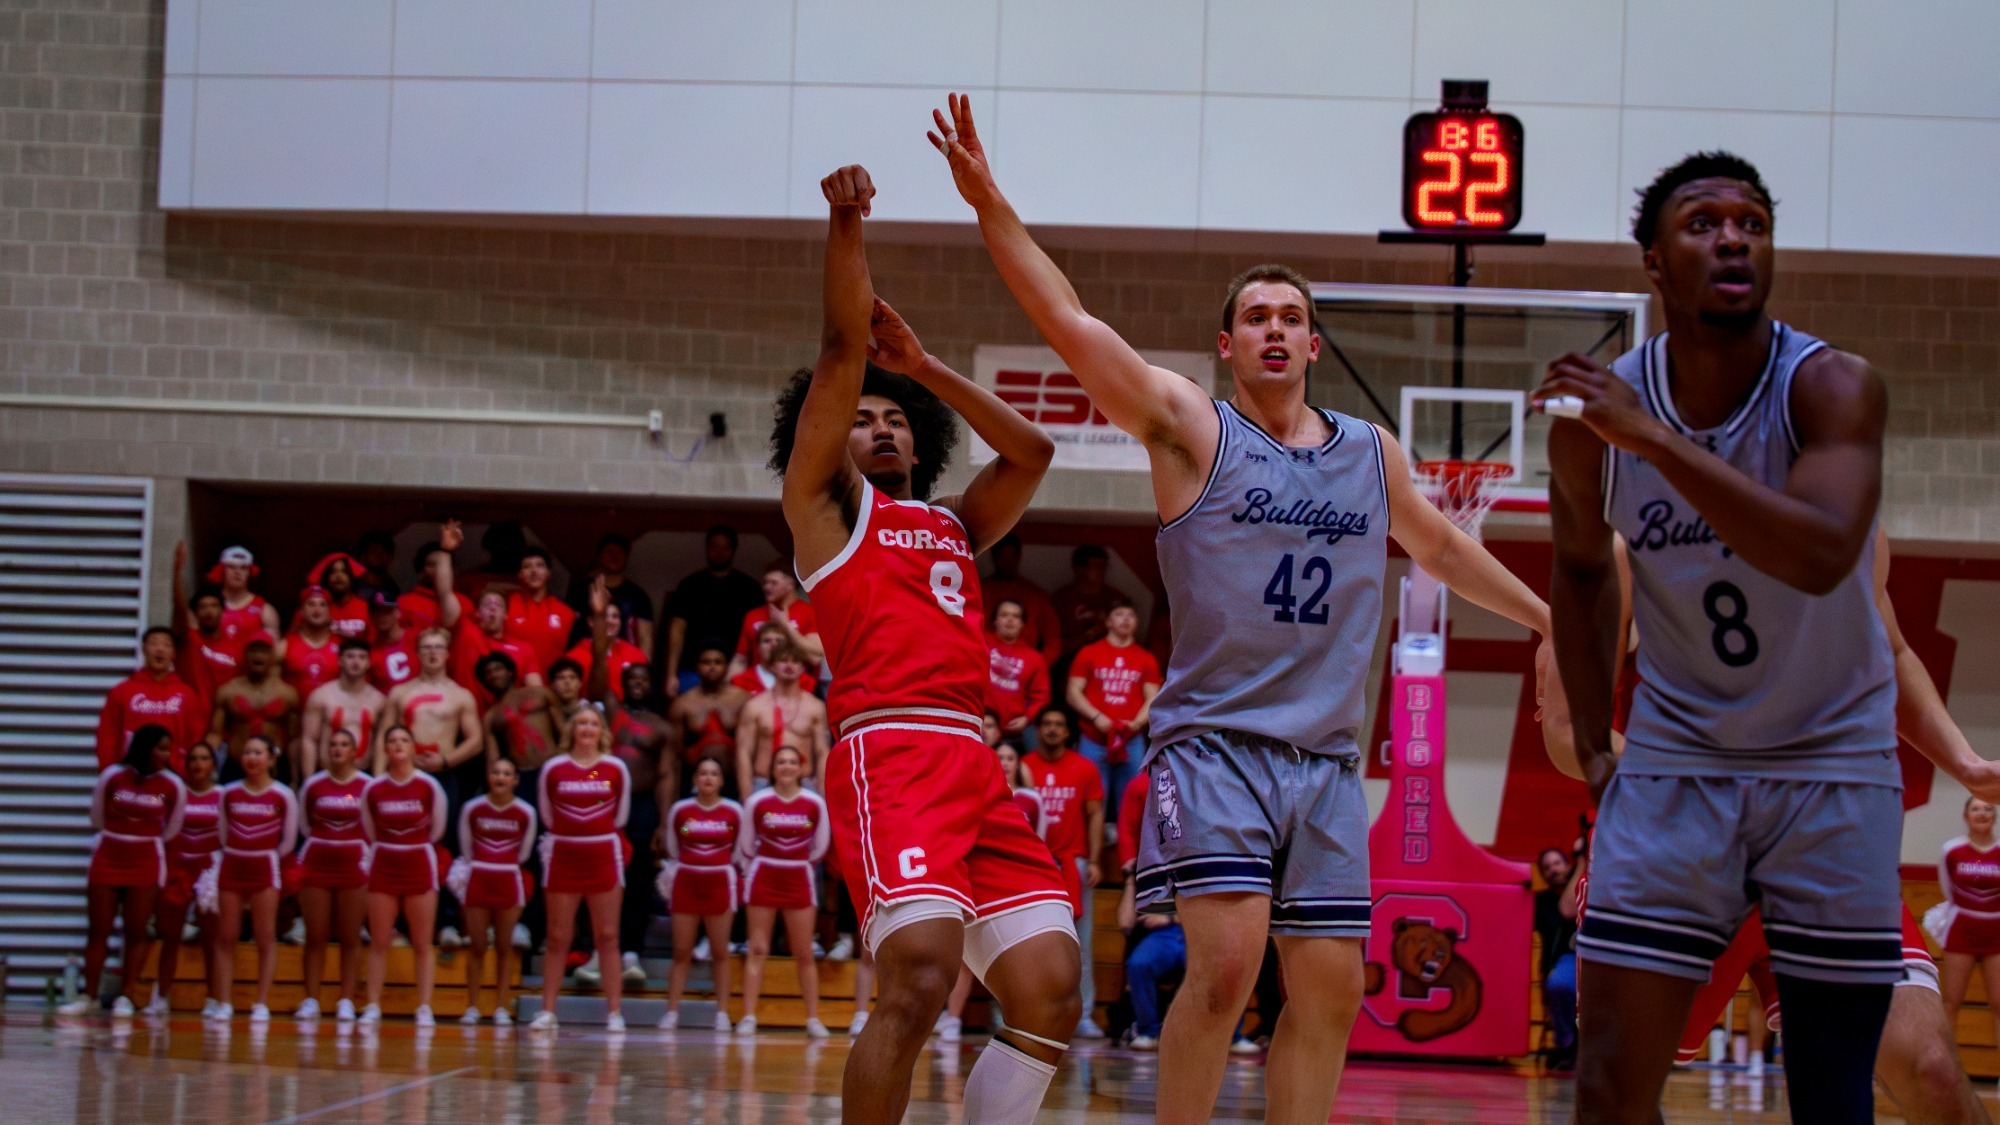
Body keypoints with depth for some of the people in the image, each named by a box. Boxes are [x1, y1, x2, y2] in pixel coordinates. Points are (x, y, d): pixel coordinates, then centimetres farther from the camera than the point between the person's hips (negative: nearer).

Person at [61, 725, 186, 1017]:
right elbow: (97, 817, 7)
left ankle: (126, 997, 6)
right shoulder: (112, 776, -8)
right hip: (107, 860, 0)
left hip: (146, 864, 0)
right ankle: (89, 996, 8)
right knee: (98, 930, 3)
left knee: (136, 932, 0)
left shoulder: (173, 786, -7)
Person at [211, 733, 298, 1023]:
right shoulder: (229, 793, 4)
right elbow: (221, 835, 11)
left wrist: (263, 857, 4)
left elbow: (288, 842, 2)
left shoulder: (283, 796, -4)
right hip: (231, 866, 2)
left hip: (265, 869, -2)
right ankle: (223, 1003, 2)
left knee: (265, 939, -1)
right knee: (225, 937, 0)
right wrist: (239, 854, 5)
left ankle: (262, 1004, 1)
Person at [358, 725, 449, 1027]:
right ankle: (373, 1006, 5)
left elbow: (437, 829, 7)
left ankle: (424, 1008, 2)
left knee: (422, 944, 0)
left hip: (420, 865, -1)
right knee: (378, 942, 2)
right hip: (383, 866, 1)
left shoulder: (429, 786, -6)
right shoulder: (372, 788, -2)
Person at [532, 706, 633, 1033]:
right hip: (562, 857, 0)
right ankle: (547, 1011, 5)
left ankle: (614, 1012, 1)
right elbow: (547, 816, 12)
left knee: (608, 937, 0)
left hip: (604, 856, 0)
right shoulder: (553, 769, 1)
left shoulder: (615, 768, 1)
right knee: (557, 938, 2)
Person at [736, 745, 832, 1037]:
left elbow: (820, 847, 9)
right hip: (763, 878, -1)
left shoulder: (815, 804, -5)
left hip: (799, 880, 1)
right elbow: (745, 846, 6)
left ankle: (813, 1019, 7)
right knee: (757, 950, -3)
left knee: (804, 955, 2)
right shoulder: (757, 802, -7)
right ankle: (748, 1017, -3)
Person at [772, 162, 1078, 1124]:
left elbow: (1031, 453, 26)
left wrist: (921, 366, 26)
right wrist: (846, 225, -5)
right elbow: (841, 351, 5)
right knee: (920, 978, -23)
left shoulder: (953, 528, 30)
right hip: (890, 755, -7)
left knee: (1050, 994, -5)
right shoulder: (827, 503, 15)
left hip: (976, 767, 7)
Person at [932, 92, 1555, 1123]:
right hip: (1215, 740, -5)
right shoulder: (1192, 429, 0)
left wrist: (1547, 619, 39)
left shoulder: (1372, 453, 15)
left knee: (1330, 991, 3)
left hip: (1327, 760, 5)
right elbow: (1071, 325, -10)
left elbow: (1440, 546, 33)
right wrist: (990, 205, -19)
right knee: (1226, 963, -20)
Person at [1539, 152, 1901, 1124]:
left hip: (1833, 763, -2)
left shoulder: (1831, 388, -17)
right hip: (1676, 760, 2)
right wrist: (1593, 744, 8)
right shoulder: (1595, 415, -7)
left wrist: (1654, 436, -37)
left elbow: (1821, 555, -35)